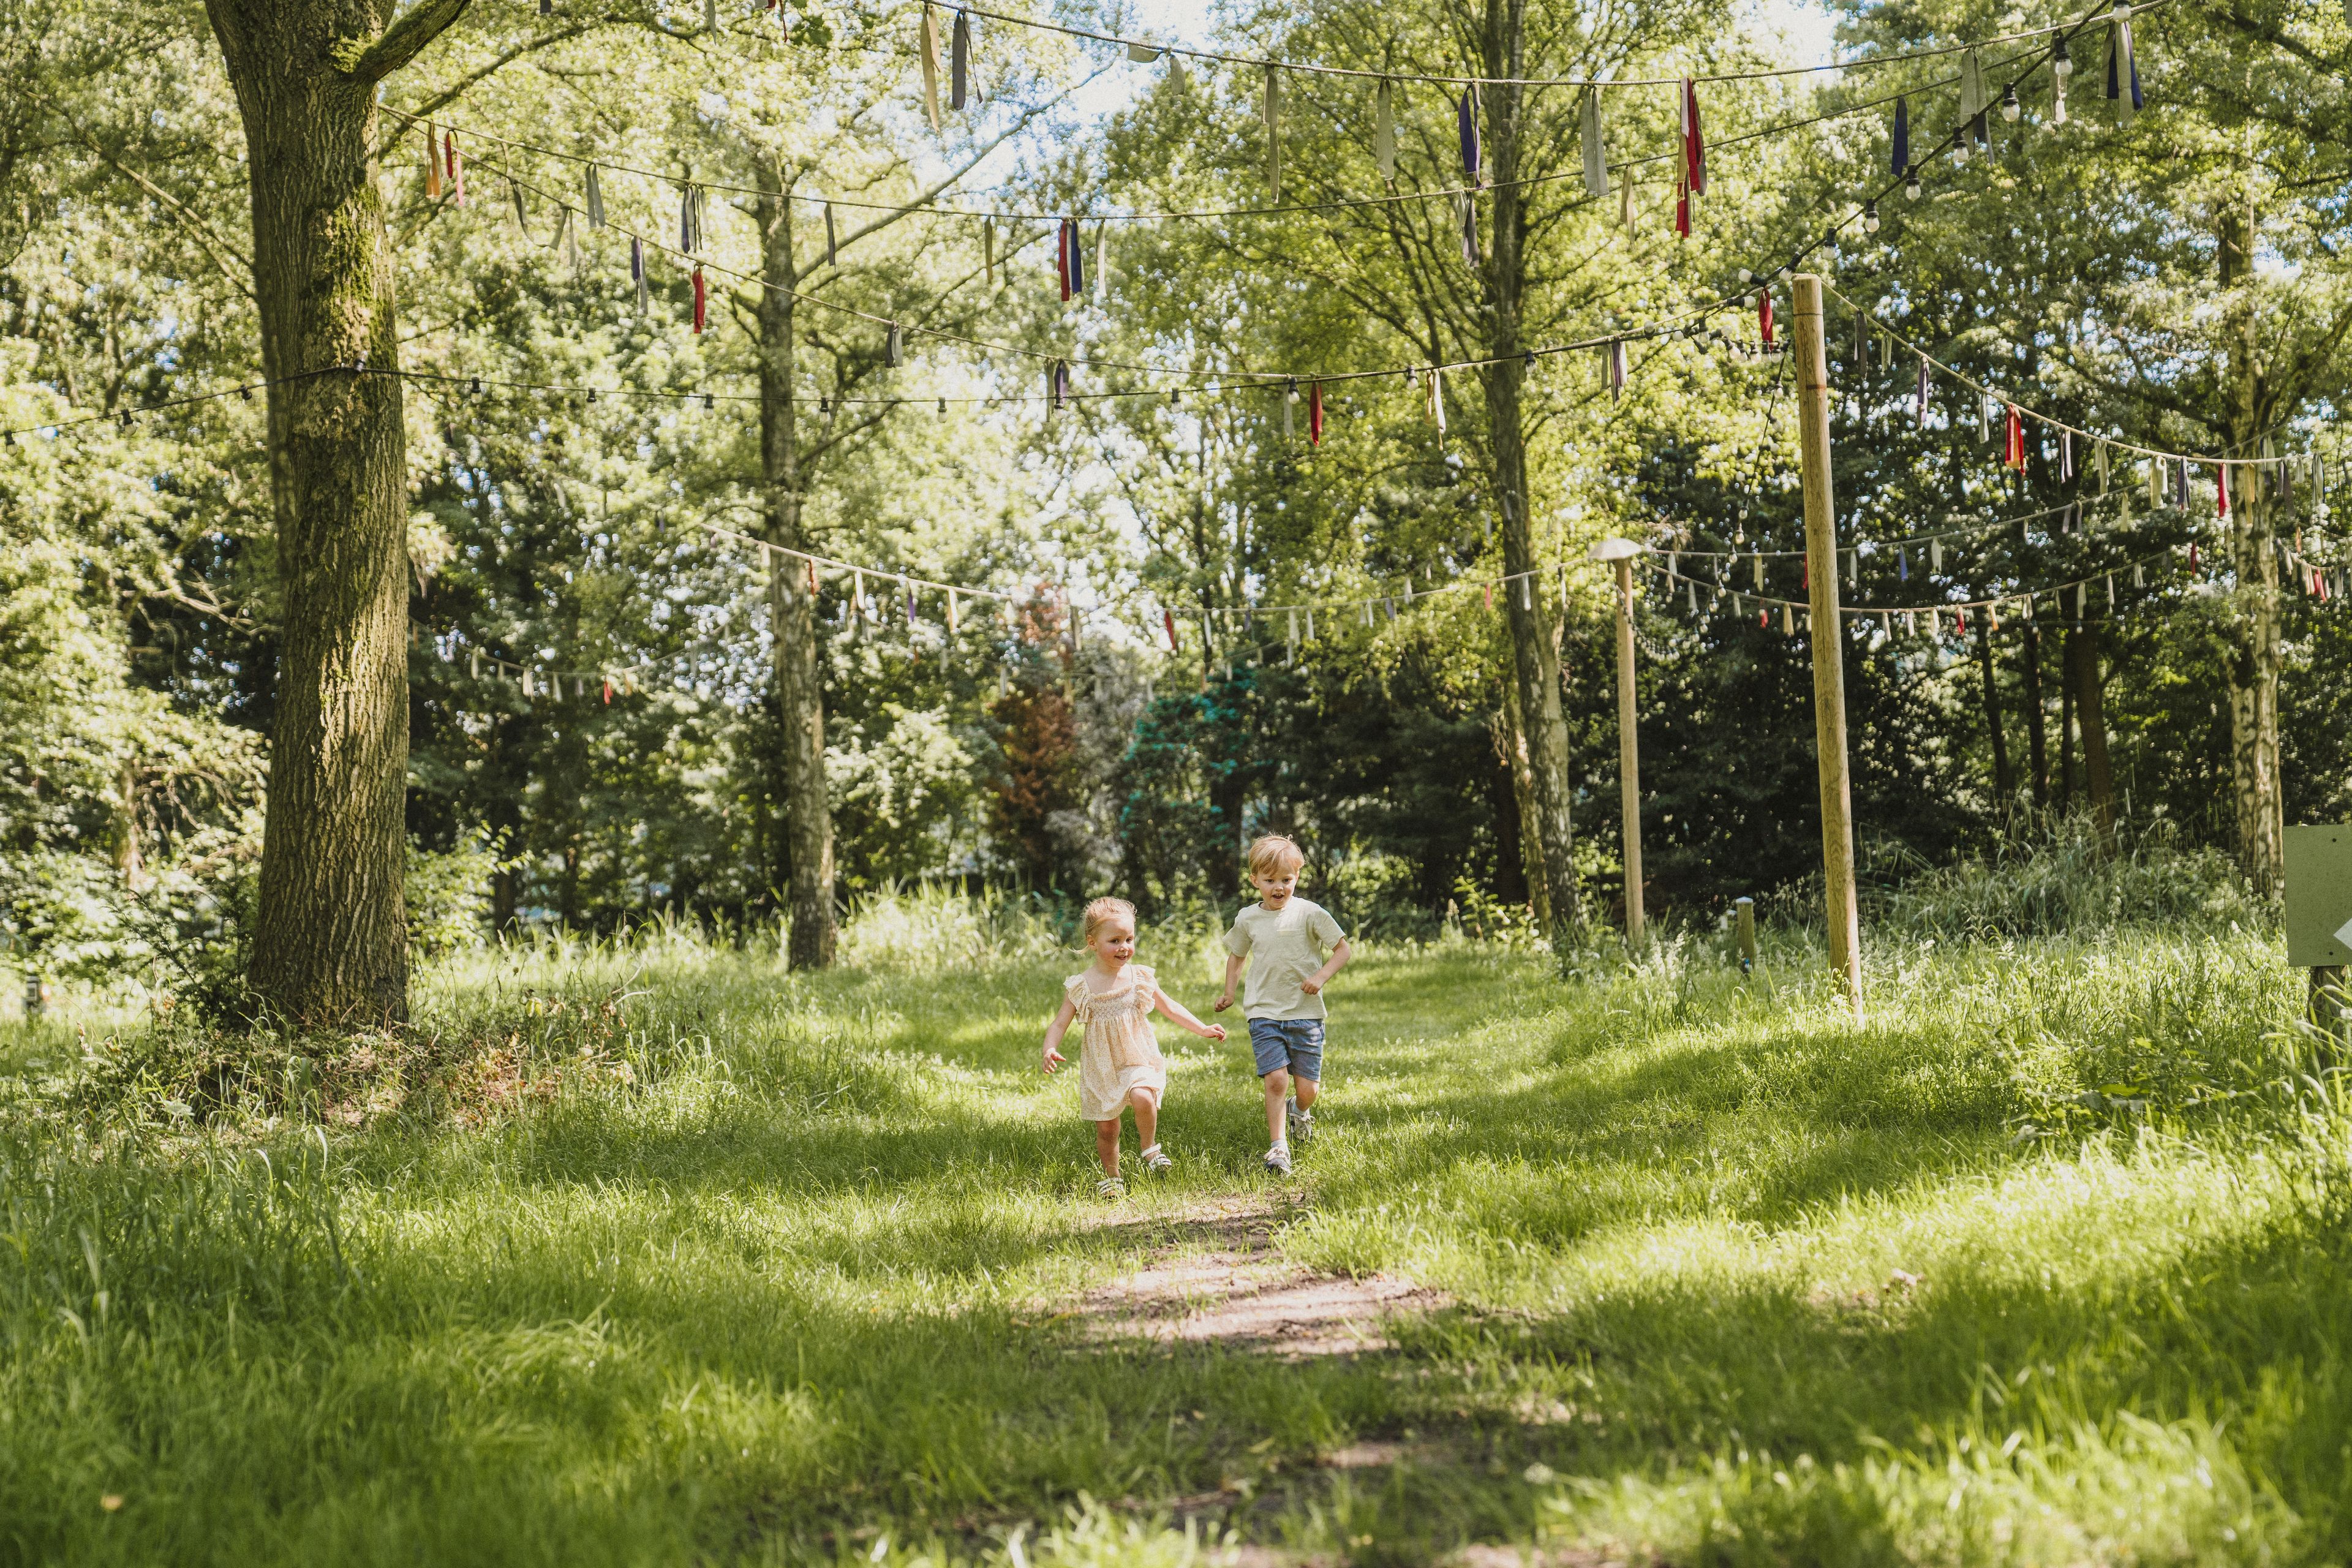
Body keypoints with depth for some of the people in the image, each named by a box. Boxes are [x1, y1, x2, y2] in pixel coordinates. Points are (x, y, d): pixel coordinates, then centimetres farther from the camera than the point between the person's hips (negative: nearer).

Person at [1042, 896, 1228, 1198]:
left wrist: (1203, 1029, 6)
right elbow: (1059, 1024, -4)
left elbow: (1170, 1007, 10)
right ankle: (1111, 1176, 28)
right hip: (1100, 1067, 0)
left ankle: (1150, 1149, -3)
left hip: (1139, 1059, 0)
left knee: (1143, 1098, -28)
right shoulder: (1080, 986, -7)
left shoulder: (1140, 977, -3)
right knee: (1106, 1128, 4)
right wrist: (1050, 1051, -23)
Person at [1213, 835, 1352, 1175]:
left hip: (1305, 1013, -1)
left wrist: (1321, 976, -15)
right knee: (1276, 1080, -15)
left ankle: (1300, 1111, 37)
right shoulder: (1247, 918, 5)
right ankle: (1278, 1147, -5)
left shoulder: (1310, 913, -5)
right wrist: (1229, 993, 18)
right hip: (1264, 1013, 1)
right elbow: (1236, 954, 25)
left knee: (1308, 1087, 1)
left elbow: (1343, 950, -1)